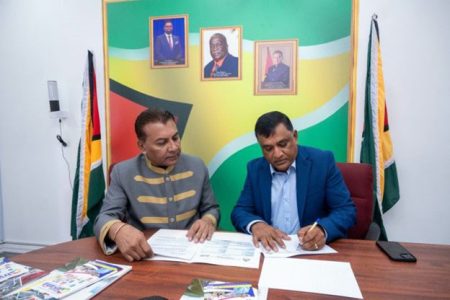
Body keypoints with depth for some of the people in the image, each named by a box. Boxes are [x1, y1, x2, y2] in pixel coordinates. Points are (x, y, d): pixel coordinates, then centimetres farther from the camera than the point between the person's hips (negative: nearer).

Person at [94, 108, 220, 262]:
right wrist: (119, 230, -32)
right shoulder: (123, 173, -6)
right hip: (146, 257, 0)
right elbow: (104, 218, -9)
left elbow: (211, 209, 11)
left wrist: (208, 221, -13)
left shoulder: (196, 166, 1)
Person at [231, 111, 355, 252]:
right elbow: (239, 211, 2)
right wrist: (255, 225, -21)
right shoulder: (255, 169, 1)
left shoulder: (322, 161, -7)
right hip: (270, 249, 2)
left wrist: (323, 230, -28)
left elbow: (347, 210, -7)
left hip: (313, 250, -1)